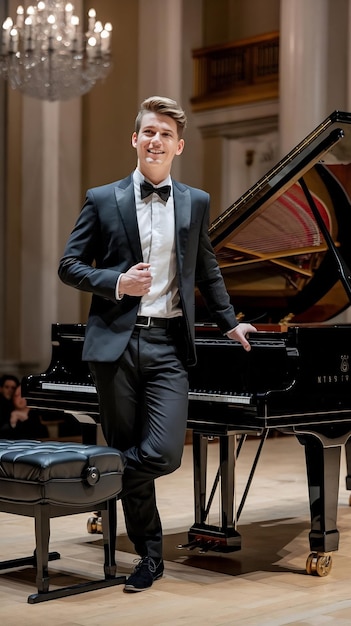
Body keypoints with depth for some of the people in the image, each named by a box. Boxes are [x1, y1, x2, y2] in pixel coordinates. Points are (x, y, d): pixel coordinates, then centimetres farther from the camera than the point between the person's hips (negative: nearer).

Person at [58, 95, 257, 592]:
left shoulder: (196, 203, 13)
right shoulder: (103, 200, 6)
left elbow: (207, 272, 25)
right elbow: (70, 267, 5)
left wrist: (230, 323, 27)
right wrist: (117, 283, -10)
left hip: (169, 344, 1)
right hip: (116, 341, -1)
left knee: (164, 453, -14)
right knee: (125, 450, 4)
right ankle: (150, 556, 19)